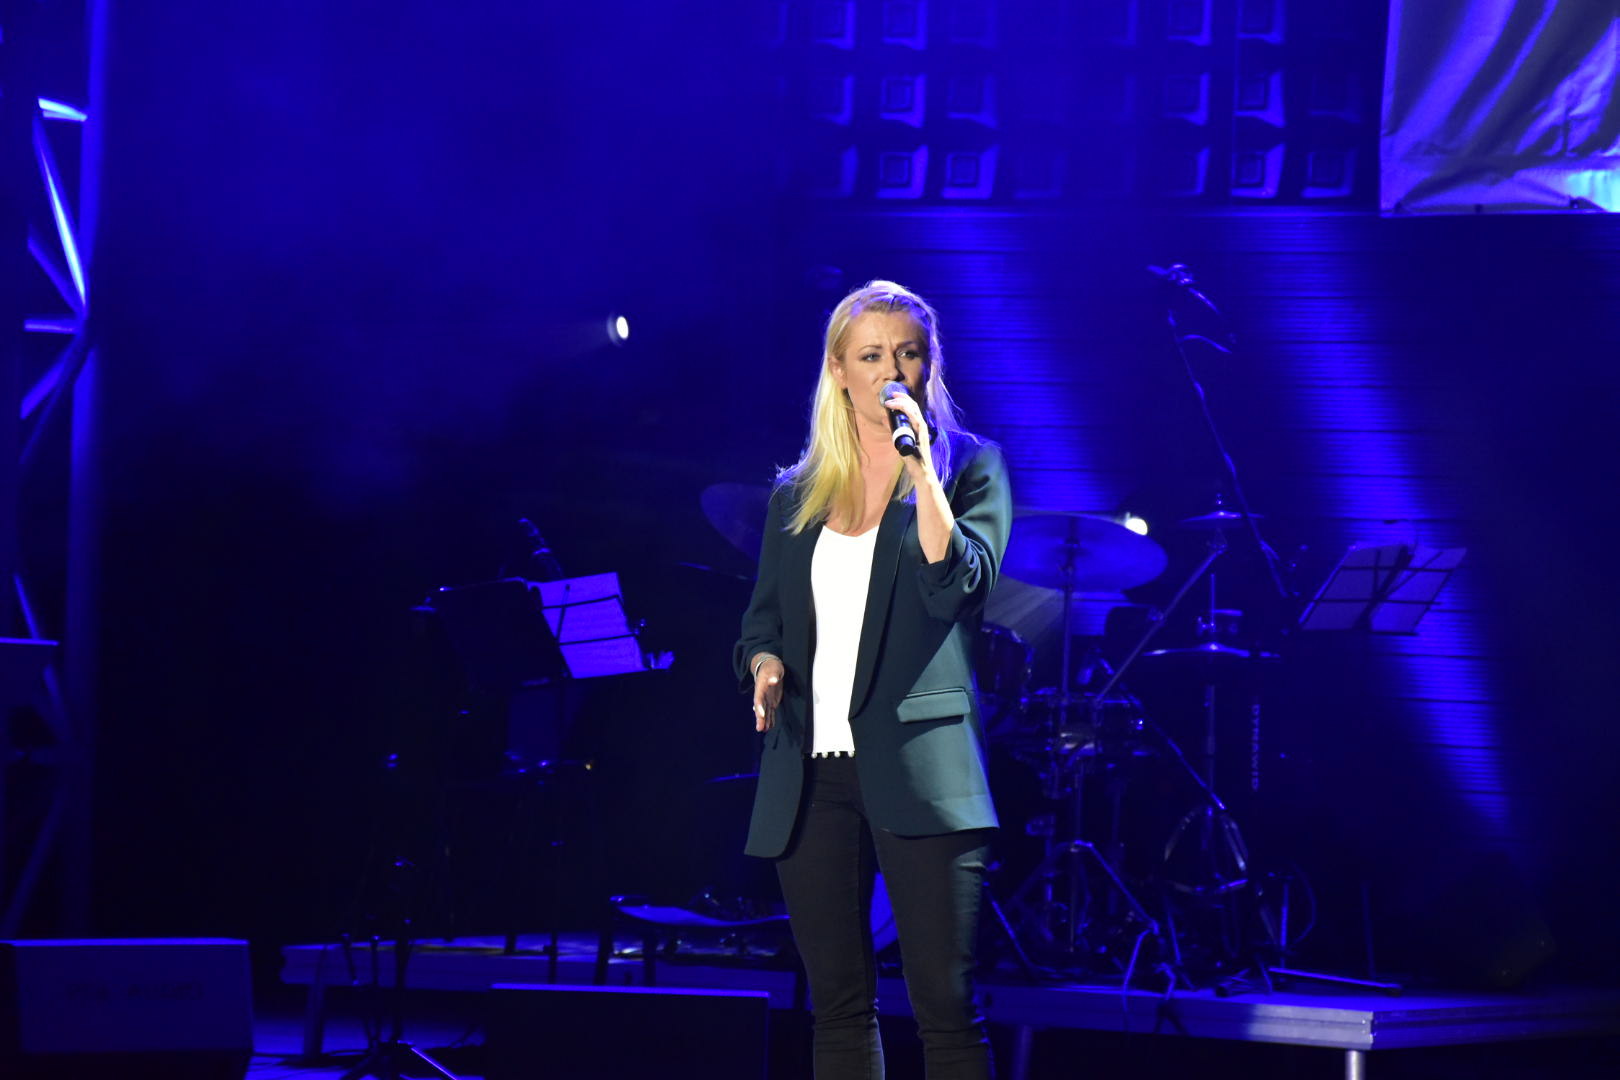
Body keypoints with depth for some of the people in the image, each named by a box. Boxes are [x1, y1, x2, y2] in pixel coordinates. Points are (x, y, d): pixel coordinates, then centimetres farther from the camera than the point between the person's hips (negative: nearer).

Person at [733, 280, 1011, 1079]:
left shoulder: (968, 467, 4)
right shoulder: (796, 495, 15)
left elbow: (955, 585, -12)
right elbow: (762, 620, 19)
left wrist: (920, 464, -17)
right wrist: (764, 663, -3)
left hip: (917, 768, -4)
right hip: (811, 774, 4)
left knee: (946, 1007, -8)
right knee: (839, 1005, 7)